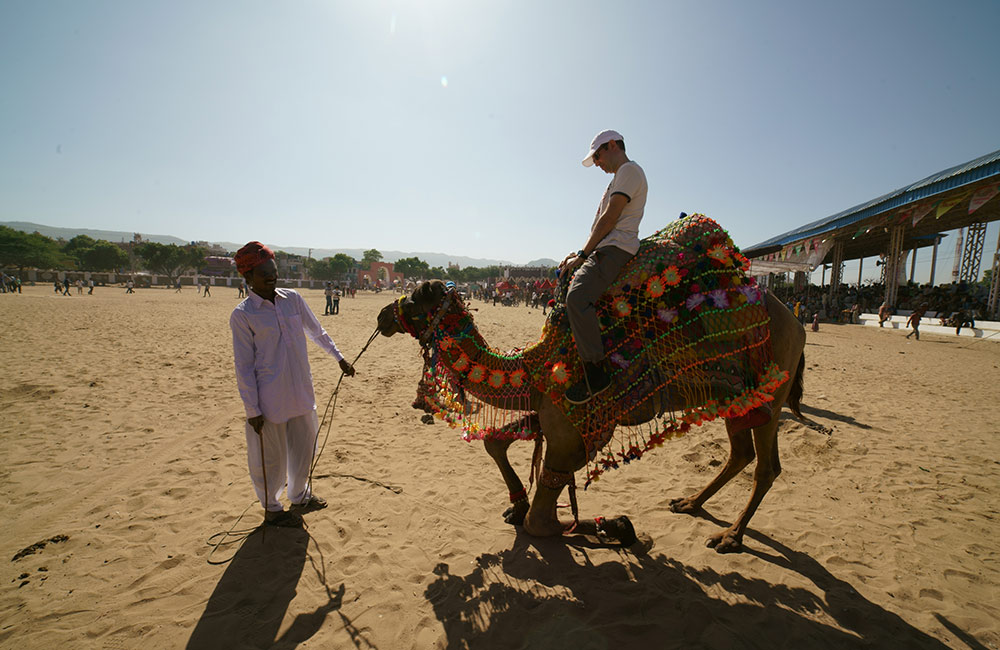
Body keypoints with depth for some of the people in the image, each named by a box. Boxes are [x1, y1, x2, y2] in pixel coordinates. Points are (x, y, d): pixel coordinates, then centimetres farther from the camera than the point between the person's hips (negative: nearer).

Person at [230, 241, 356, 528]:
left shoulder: (293, 299, 2)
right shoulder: (242, 315, -11)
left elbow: (317, 332, 16)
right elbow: (244, 367, -10)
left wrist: (339, 357, 19)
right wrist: (252, 410, -9)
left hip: (301, 393, 5)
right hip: (269, 401, -5)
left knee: (303, 447, 19)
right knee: (270, 456, 10)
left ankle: (300, 497, 42)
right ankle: (272, 509, 34)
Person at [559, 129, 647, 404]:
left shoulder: (629, 170, -2)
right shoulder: (621, 176, 30)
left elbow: (609, 219, -12)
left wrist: (582, 254, -10)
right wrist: (581, 254, 16)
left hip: (615, 248, -11)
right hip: (606, 249, 11)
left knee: (577, 297, -29)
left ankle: (595, 372, -29)